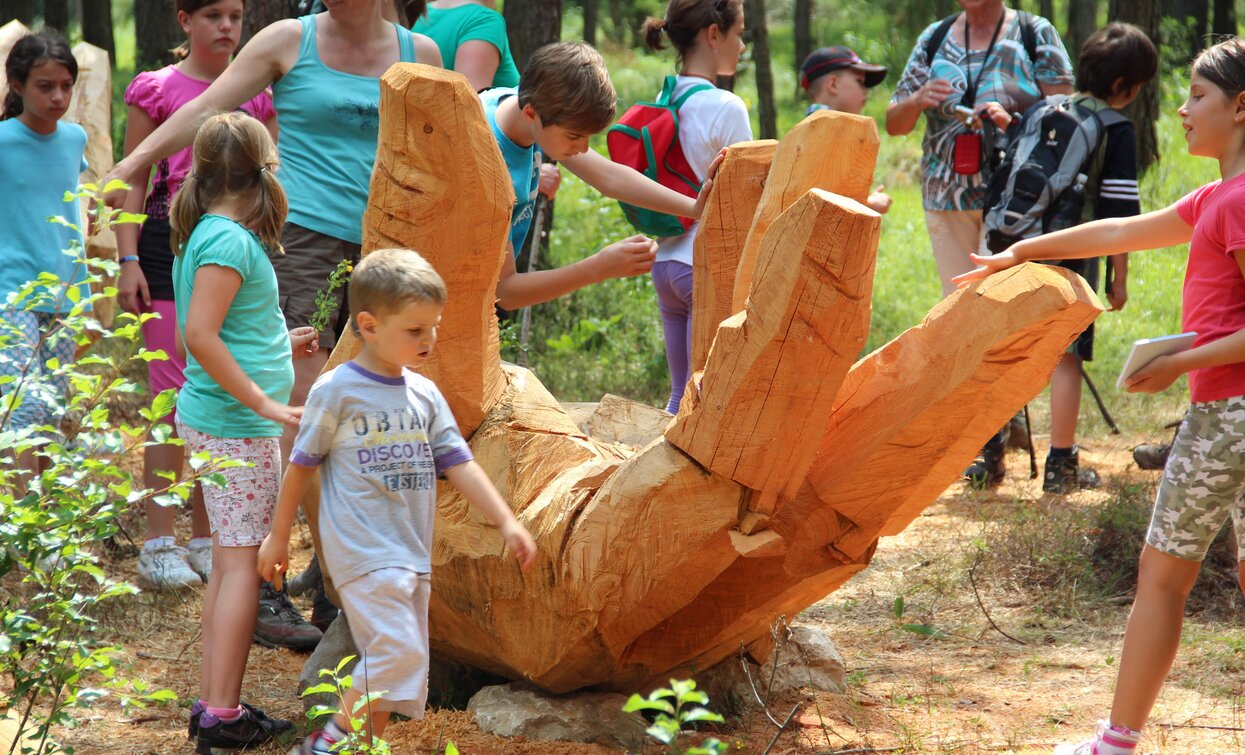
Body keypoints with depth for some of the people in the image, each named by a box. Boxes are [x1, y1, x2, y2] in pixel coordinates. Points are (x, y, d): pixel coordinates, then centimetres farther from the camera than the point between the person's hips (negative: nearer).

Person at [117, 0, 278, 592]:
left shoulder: (255, 94, 12)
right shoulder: (157, 90, 2)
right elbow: (133, 181, 1)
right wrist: (128, 259, -8)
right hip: (171, 245, -4)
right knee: (174, 394, -7)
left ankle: (206, 539, 13)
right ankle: (159, 543, -4)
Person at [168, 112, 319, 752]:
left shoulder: (209, 235, 12)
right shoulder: (230, 241, -17)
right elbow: (200, 336, -25)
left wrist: (280, 348, 27)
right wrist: (264, 401, -22)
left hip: (217, 419, 10)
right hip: (235, 427, -10)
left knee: (230, 562, 13)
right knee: (242, 563, -5)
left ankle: (213, 703, 17)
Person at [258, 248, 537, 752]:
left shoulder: (424, 395, 10)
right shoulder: (337, 391, -7)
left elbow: (457, 463, 11)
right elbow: (302, 465, 1)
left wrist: (506, 522, 2)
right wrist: (278, 537, 7)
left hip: (412, 554, 7)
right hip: (362, 550, -7)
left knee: (403, 665, 8)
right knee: (396, 650, -18)